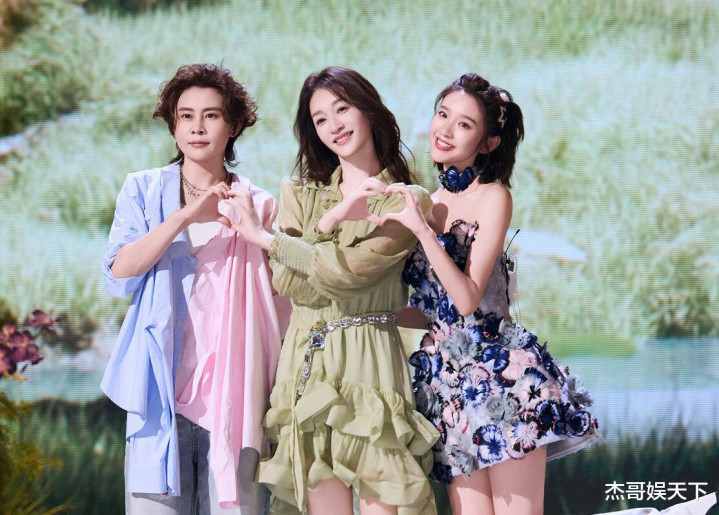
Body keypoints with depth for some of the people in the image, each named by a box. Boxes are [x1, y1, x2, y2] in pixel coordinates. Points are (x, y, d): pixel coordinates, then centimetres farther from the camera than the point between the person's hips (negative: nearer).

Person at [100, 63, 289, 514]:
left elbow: (281, 307, 12)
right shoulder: (144, 191, 11)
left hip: (234, 391, 1)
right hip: (163, 388, 0)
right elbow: (119, 275, -5)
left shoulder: (258, 205, 12)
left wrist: (260, 232, -2)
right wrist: (183, 218, -14)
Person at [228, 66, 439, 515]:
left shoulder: (407, 201, 2)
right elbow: (287, 283, 2)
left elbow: (349, 271, -12)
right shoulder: (301, 195, 16)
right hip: (306, 360, 4)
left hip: (368, 356, -4)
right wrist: (331, 220, -11)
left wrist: (264, 238, 0)